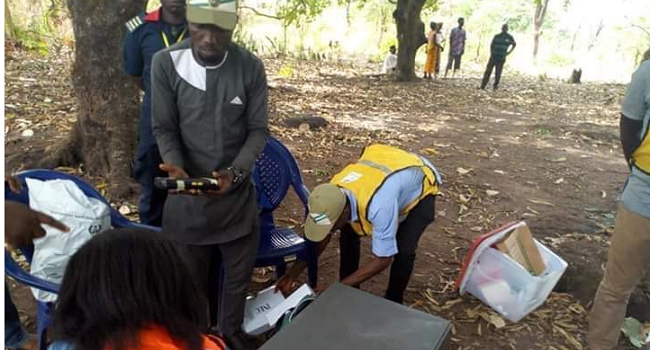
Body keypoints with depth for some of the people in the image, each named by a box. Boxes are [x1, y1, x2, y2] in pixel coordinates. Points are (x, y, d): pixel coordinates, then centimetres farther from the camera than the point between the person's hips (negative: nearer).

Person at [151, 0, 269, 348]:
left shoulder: (250, 67, -10)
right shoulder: (166, 63, -12)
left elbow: (258, 129, -5)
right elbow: (165, 128, -5)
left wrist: (235, 171, -21)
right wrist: (175, 167, -24)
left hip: (237, 191, 1)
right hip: (188, 192, 0)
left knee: (239, 270, 14)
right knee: (193, 272, 15)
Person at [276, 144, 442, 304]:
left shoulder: (378, 205, -46)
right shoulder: (334, 192, -25)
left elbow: (382, 260, -33)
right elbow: (321, 238, -8)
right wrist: (292, 274, -11)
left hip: (421, 183, -5)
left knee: (403, 250, -19)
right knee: (349, 233, -4)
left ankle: (393, 302, 9)